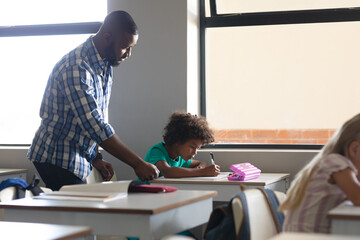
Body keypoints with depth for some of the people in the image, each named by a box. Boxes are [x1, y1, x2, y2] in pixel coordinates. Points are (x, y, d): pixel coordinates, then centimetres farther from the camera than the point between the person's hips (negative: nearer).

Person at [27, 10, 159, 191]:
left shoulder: (106, 67, 7)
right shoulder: (76, 68, -25)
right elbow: (94, 125, -30)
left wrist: (96, 158, 2)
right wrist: (138, 164, -30)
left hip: (79, 160, 9)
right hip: (57, 158, -9)